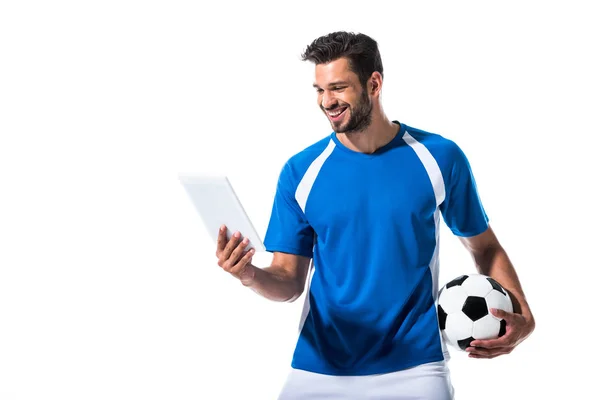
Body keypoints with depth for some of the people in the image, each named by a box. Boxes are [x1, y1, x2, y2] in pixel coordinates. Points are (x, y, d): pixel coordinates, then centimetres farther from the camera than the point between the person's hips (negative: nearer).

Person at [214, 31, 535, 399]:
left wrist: (522, 315, -9)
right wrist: (251, 275, -22)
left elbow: (485, 246, 6)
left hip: (414, 367, -1)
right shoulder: (300, 172, -3)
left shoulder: (440, 158, -4)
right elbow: (290, 282, -1)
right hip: (319, 368, 1)